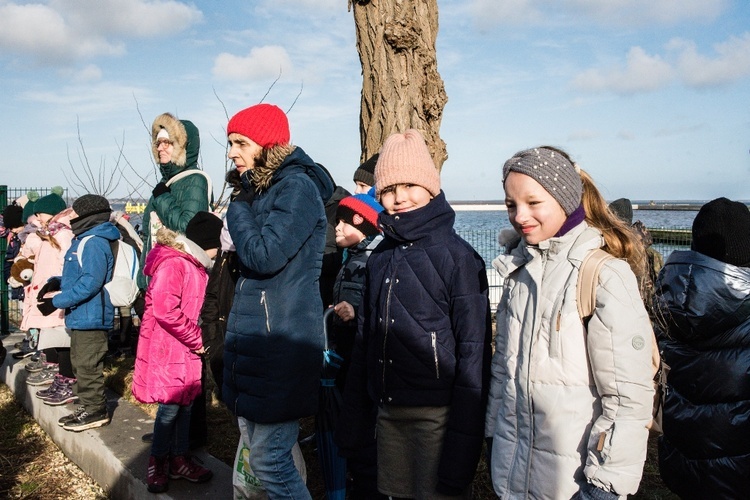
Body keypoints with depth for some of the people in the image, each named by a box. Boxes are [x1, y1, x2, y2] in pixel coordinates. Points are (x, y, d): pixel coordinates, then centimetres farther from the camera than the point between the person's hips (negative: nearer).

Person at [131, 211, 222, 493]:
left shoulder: (195, 265, 13)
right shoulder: (173, 263, -18)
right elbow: (164, 310, -26)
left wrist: (196, 337, 6)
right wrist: (195, 339, -17)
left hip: (186, 349, 9)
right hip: (167, 348, -9)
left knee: (186, 403, 13)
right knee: (170, 405, -1)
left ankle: (178, 460, 27)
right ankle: (157, 462, 18)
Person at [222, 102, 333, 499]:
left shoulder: (298, 187, -12)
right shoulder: (261, 188, 15)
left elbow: (263, 256, -20)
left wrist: (237, 209, -8)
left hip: (281, 341, -9)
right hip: (253, 334, 9)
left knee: (269, 459, -4)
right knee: (255, 448, 16)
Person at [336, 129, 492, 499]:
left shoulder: (457, 256, -10)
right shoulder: (380, 256, 6)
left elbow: (474, 352, -12)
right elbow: (365, 339, 10)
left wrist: (463, 438, -15)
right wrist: (353, 420, 9)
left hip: (437, 414, -5)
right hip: (388, 412, 5)